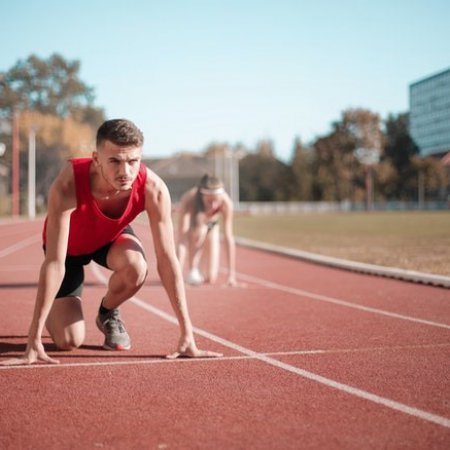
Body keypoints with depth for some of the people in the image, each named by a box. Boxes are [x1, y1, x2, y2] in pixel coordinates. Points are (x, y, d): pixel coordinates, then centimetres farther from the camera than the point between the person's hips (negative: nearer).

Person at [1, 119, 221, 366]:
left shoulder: (153, 189, -35)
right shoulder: (68, 185, -41)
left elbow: (167, 260, -30)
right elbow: (54, 262, -41)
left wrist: (187, 335, -32)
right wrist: (34, 341, -42)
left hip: (112, 236, 2)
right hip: (69, 245, -2)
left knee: (136, 268, -34)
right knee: (69, 340, -13)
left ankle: (108, 313, 1)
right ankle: (53, 312, 25)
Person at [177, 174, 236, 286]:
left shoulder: (226, 202, -35)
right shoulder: (188, 200, -40)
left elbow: (229, 238, -32)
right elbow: (181, 239, -43)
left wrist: (231, 274, -34)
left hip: (211, 227, 2)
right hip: (190, 227, -2)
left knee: (210, 279, -9)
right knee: (200, 229, -39)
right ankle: (192, 270, -17)